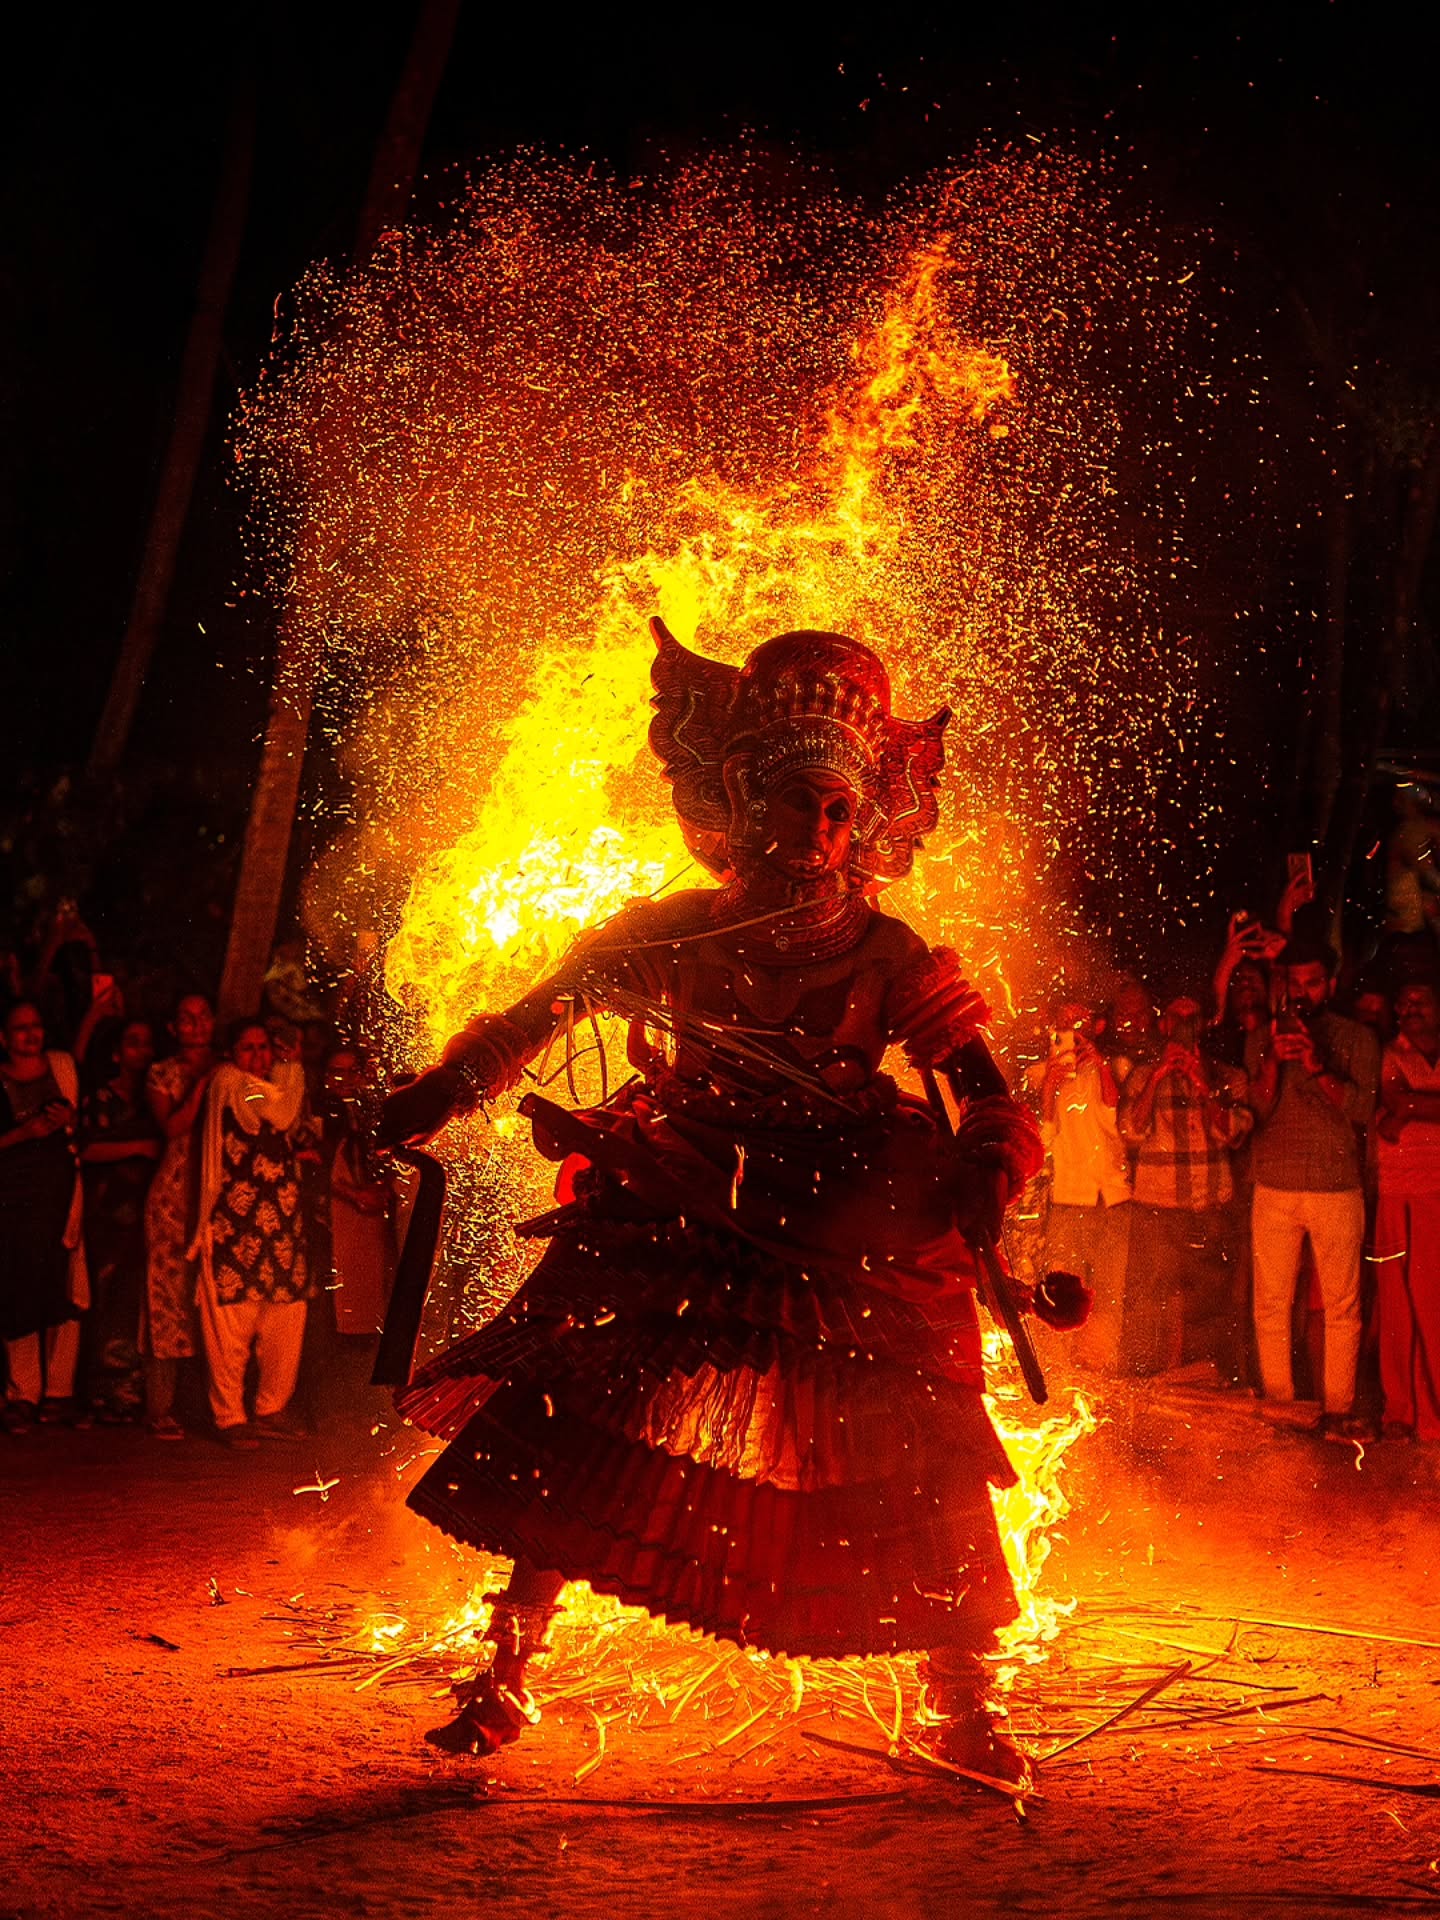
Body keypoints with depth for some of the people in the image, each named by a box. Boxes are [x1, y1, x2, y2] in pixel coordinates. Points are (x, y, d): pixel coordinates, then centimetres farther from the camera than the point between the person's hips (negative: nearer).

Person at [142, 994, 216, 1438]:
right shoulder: (161, 1074, 8)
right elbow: (173, 1127, -8)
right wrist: (202, 1082, -10)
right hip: (175, 1192, -2)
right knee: (170, 1289, -5)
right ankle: (161, 1409, -1)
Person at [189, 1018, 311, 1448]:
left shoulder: (268, 1087, 23)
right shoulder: (228, 1082, -3)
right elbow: (283, 1113, -10)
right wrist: (291, 1066, 3)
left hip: (280, 1223, 8)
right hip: (237, 1223, -8)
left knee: (287, 1318, 4)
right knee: (233, 1323, -4)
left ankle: (271, 1412, 14)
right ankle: (230, 1418, 2)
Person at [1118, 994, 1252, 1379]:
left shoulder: (1227, 1078, 11)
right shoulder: (1143, 1075, 11)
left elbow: (1234, 1132, -2)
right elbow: (1131, 1131, -2)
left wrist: (1202, 1084, -10)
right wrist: (1157, 1078, -7)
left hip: (1212, 1212, 0)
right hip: (1155, 1210, 0)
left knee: (1214, 1303, 1)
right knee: (1150, 1309, -1)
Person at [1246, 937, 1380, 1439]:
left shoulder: (1357, 1039, 7)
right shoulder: (1263, 1038, 11)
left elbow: (1362, 1107, -5)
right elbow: (1256, 1112, 2)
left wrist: (1318, 1067, -18)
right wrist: (1272, 1062, -14)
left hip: (1338, 1190, -1)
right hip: (1275, 1190, 1)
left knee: (1342, 1306, -1)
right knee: (1272, 1304, 2)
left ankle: (1338, 1411, 6)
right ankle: (1277, 1408, 11)